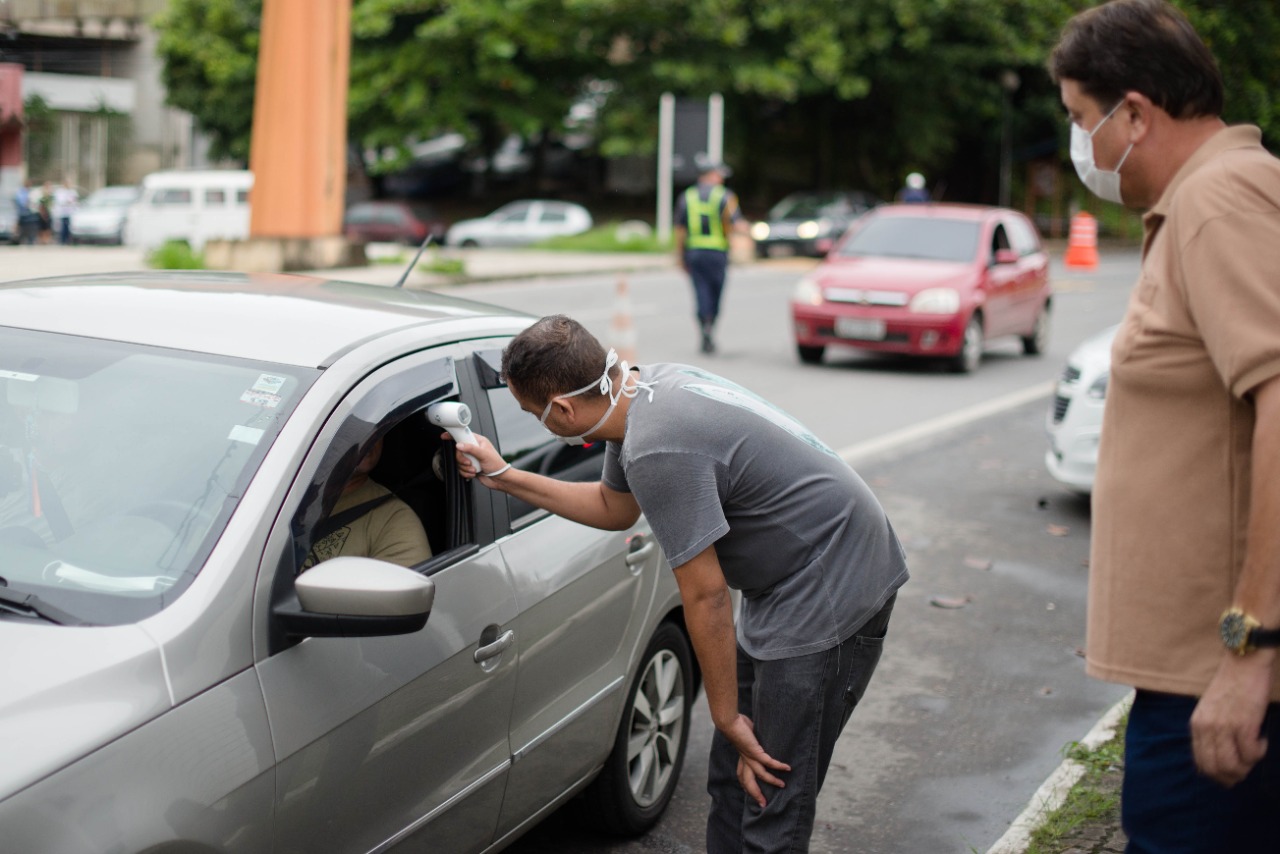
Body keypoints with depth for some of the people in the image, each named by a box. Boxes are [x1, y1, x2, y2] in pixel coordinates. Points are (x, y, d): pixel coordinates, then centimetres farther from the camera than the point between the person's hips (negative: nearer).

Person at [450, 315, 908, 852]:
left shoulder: (658, 451, -27)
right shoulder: (648, 385, 3)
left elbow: (706, 597, -21)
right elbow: (614, 508, 22)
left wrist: (726, 715, -10)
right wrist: (503, 477, 20)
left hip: (832, 594, -10)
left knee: (773, 806, -5)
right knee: (731, 777, 15)